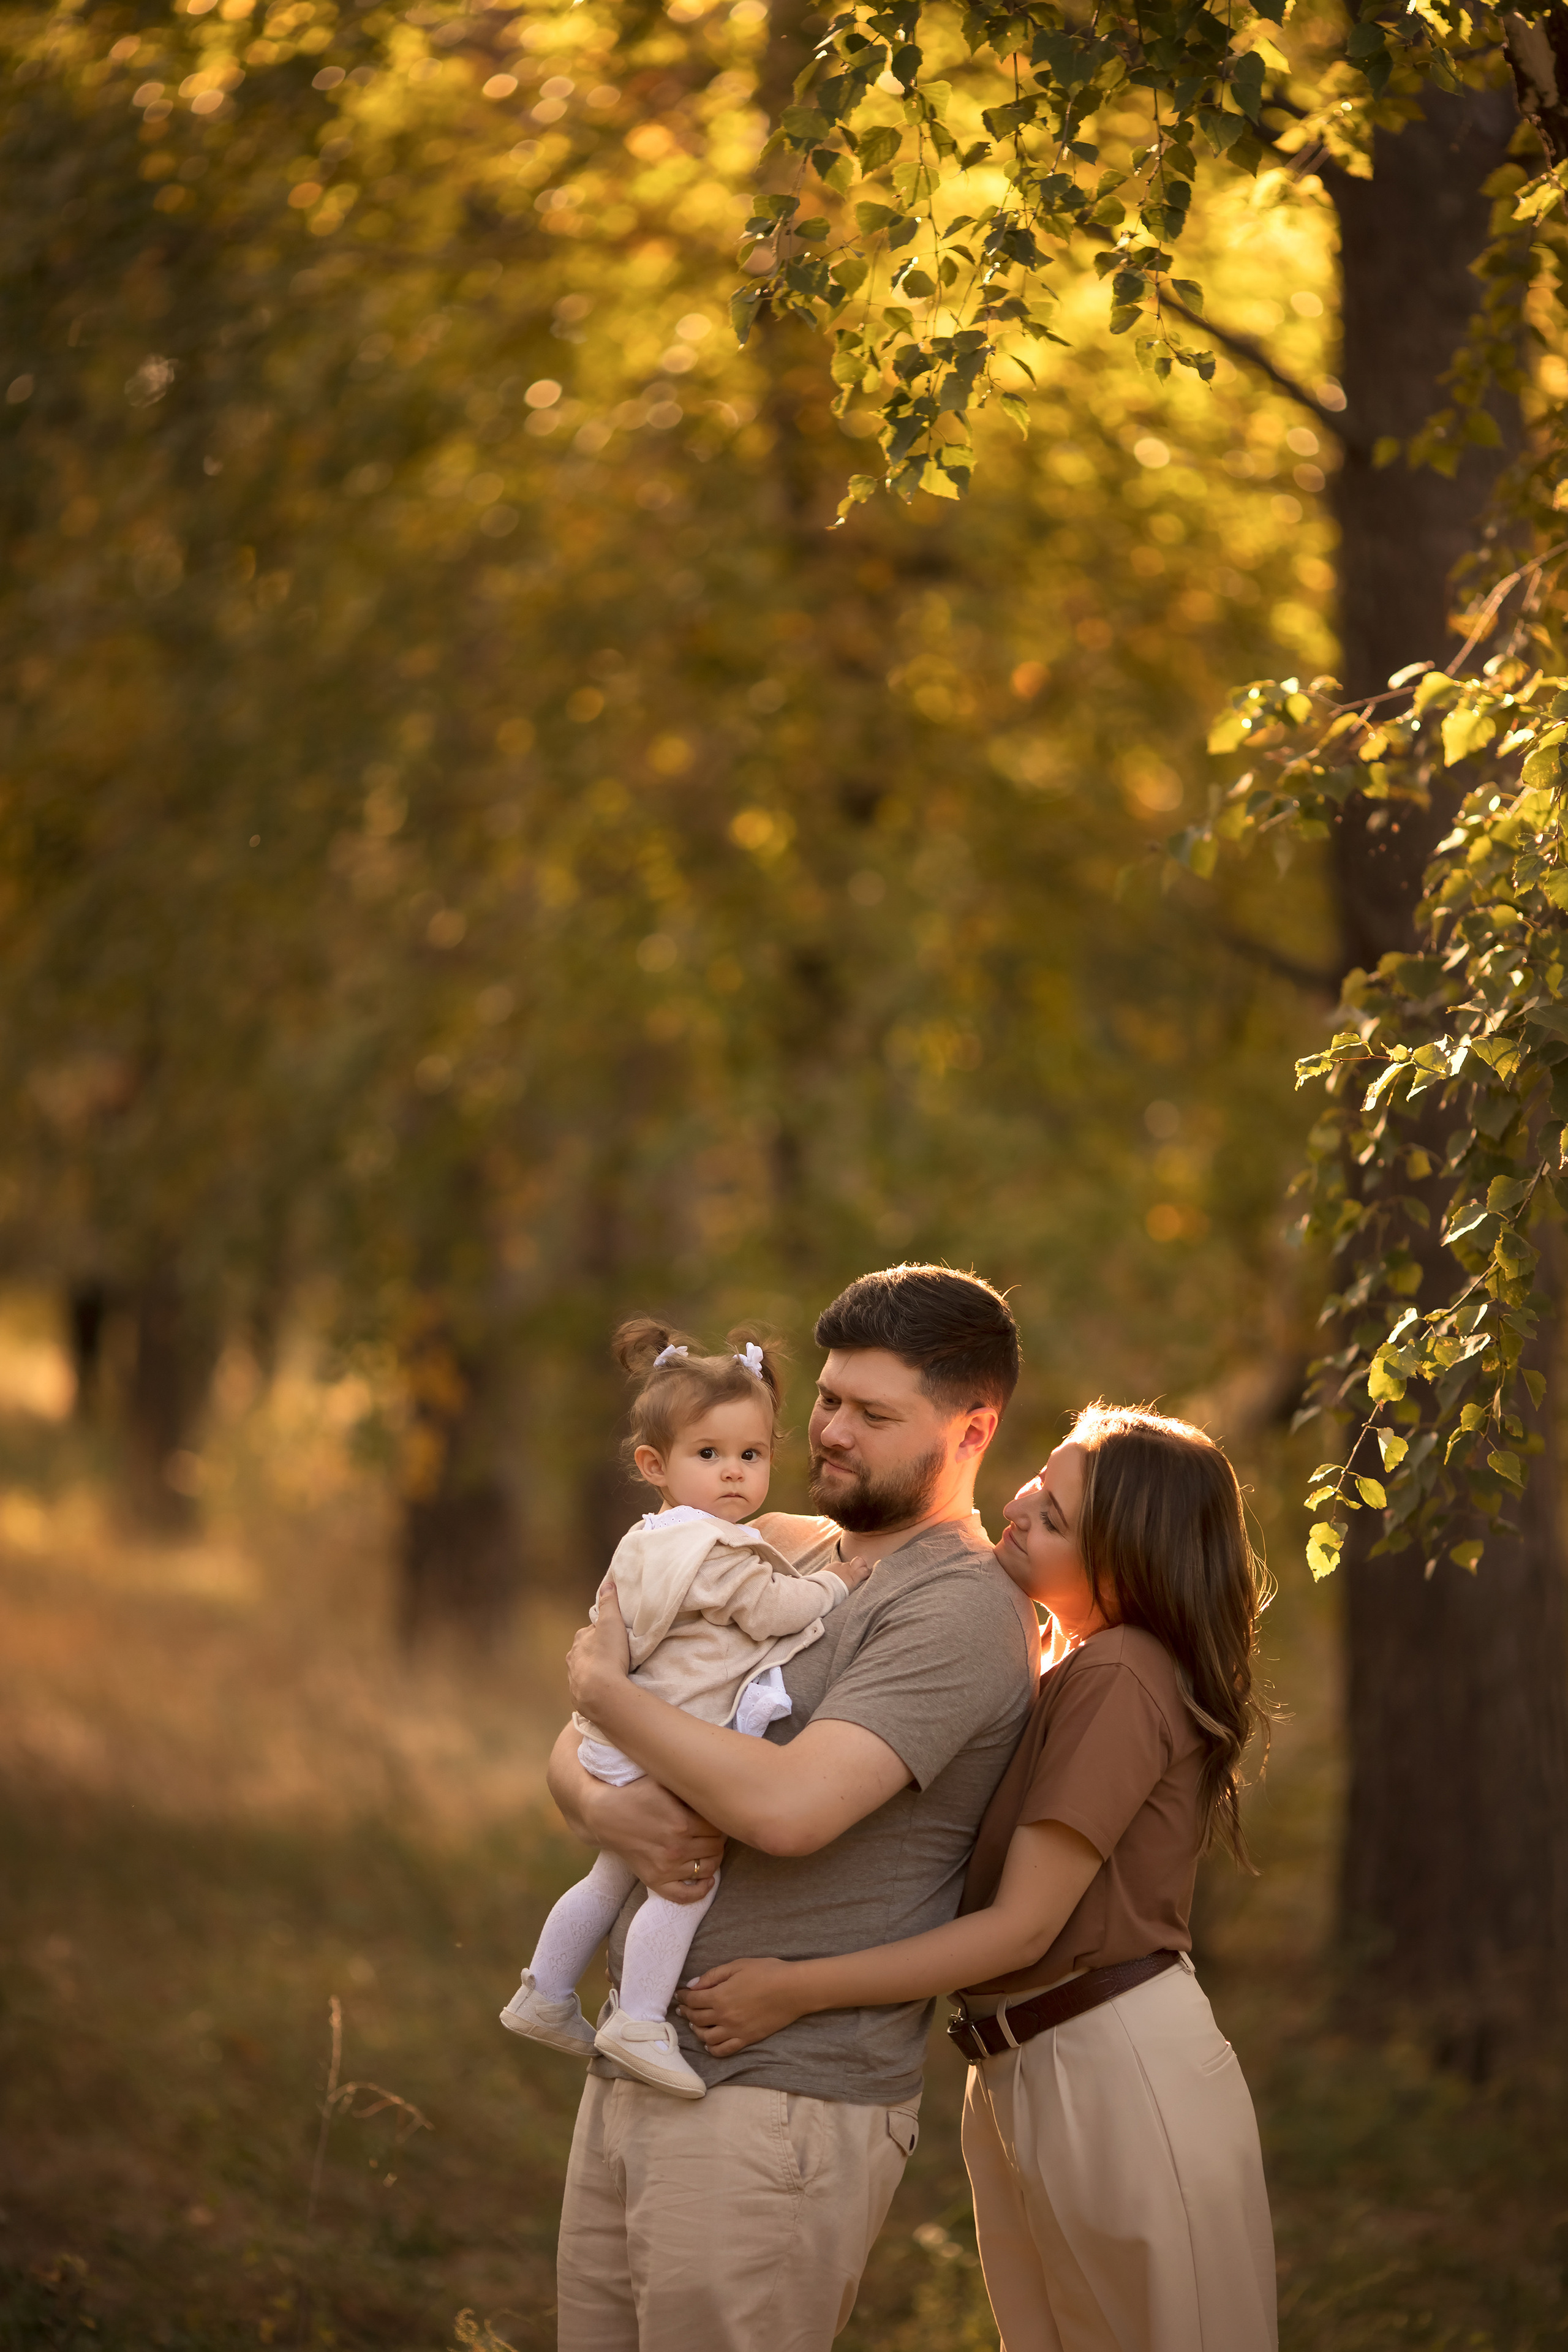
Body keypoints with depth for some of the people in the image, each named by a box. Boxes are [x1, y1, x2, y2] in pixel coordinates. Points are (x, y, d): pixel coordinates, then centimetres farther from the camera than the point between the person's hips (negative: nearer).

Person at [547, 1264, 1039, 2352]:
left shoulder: (962, 1609, -10)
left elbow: (788, 1807, -24)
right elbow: (573, 1751, 16)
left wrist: (608, 1690, -9)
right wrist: (603, 1808, -9)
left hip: (783, 2110, -8)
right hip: (634, 2080, 8)